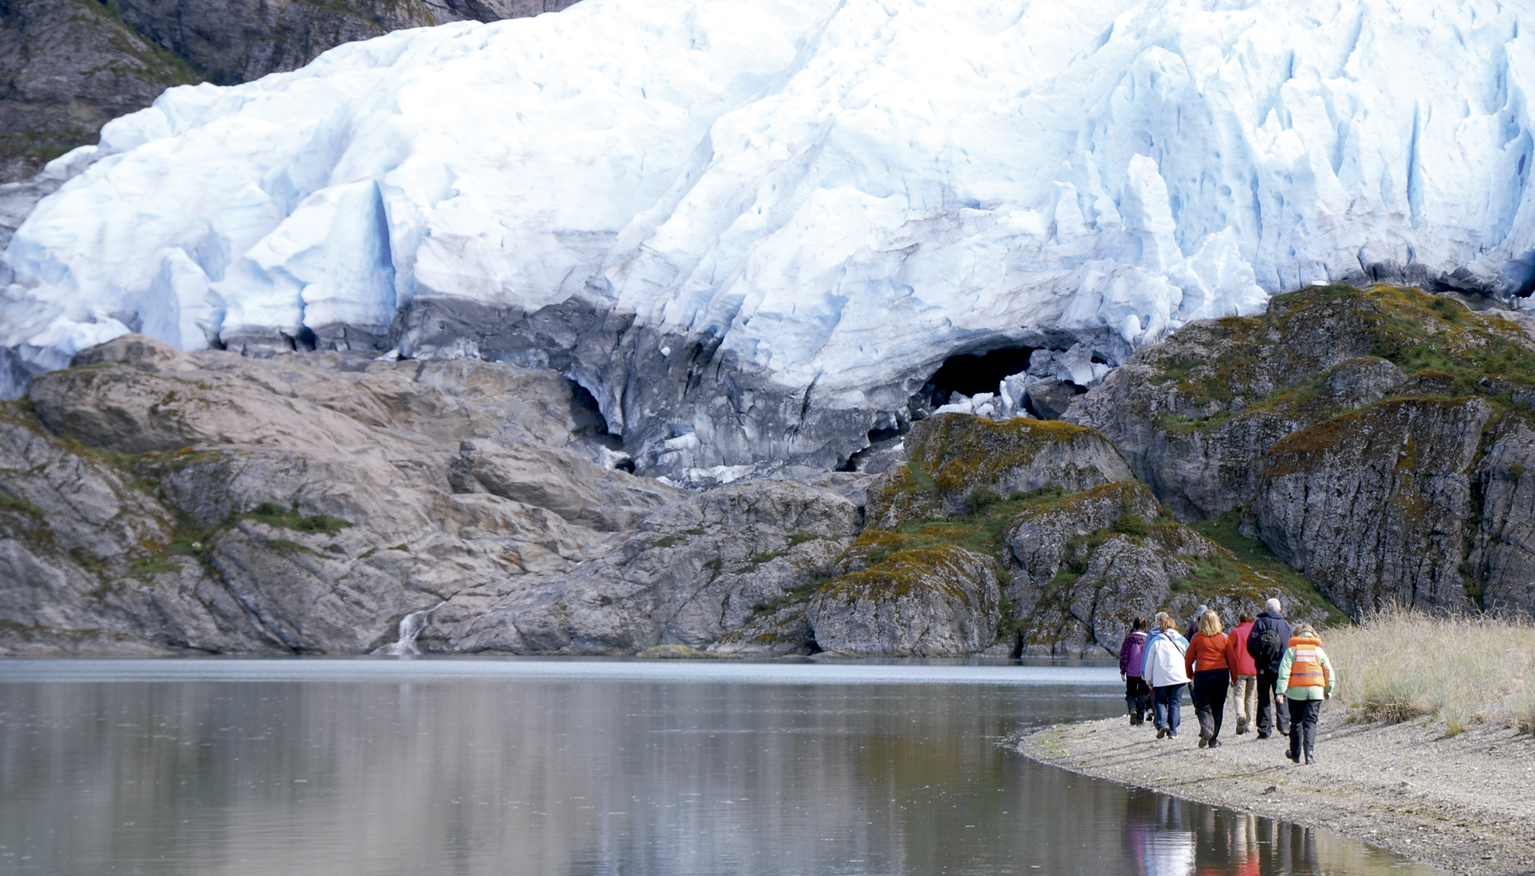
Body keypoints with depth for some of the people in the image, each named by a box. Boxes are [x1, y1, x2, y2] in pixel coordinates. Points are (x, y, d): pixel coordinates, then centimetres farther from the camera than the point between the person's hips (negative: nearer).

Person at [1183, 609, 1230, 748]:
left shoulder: (1197, 638, -2)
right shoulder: (1223, 637, 2)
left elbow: (1188, 658, 1)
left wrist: (1190, 674, 16)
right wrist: (1234, 677, 17)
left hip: (1202, 674, -2)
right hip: (1221, 674, 2)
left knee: (1203, 705, 3)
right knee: (1218, 707, 10)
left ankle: (1206, 726, -27)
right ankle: (1214, 738, 10)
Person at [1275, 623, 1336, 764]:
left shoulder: (1291, 650, 2)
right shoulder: (1318, 650, 6)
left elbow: (1284, 671, -7)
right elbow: (1329, 672, 9)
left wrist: (1281, 691, -9)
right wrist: (1328, 690, 22)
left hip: (1296, 692, 0)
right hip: (1315, 692, 0)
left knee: (1296, 722, 14)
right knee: (1310, 722, 0)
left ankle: (1295, 753, 23)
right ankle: (1309, 752, -16)